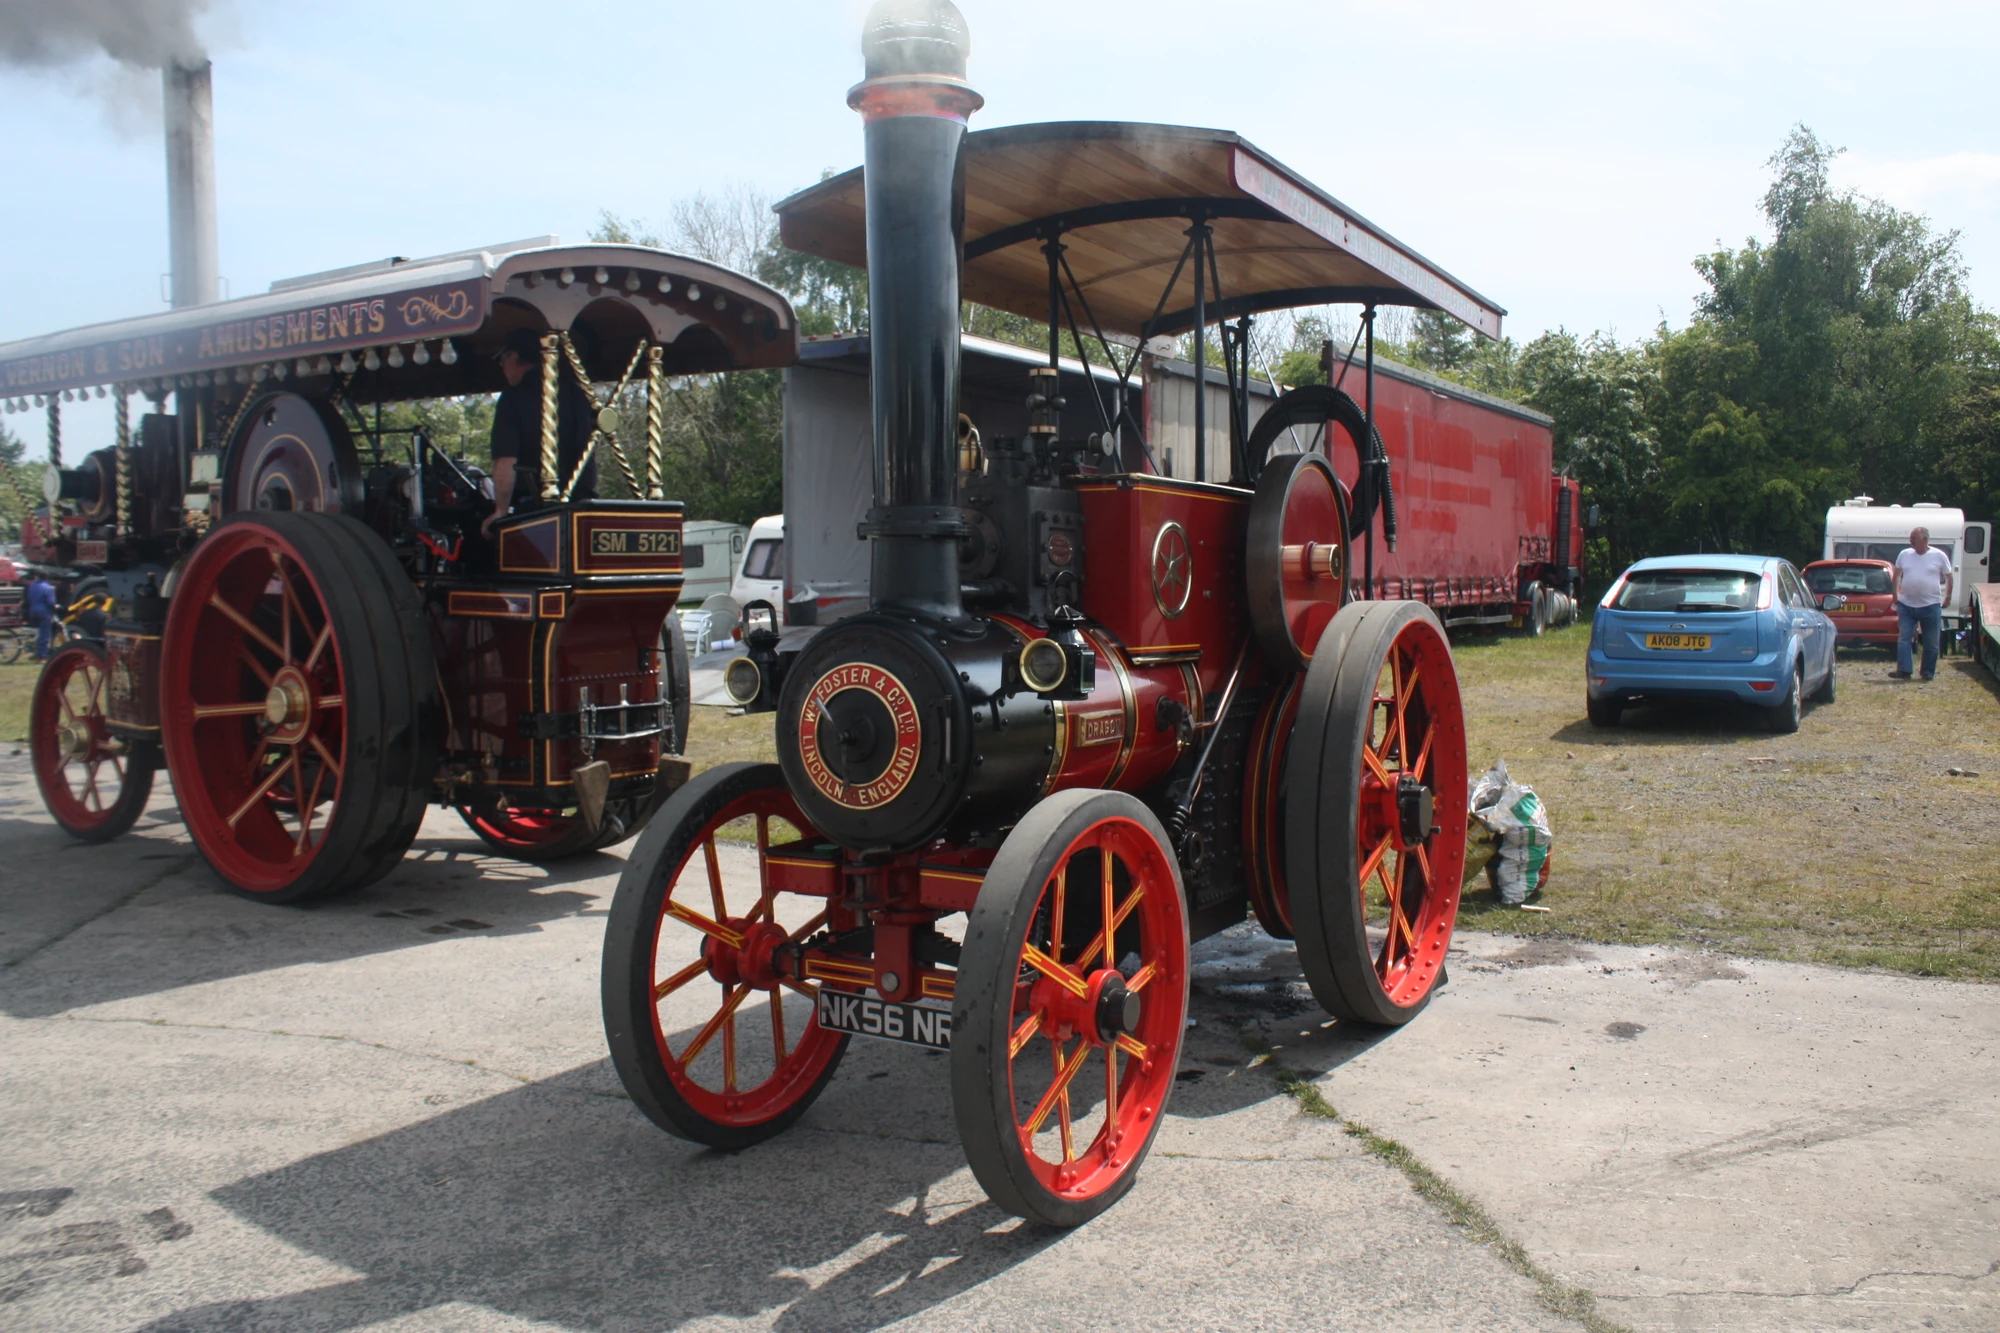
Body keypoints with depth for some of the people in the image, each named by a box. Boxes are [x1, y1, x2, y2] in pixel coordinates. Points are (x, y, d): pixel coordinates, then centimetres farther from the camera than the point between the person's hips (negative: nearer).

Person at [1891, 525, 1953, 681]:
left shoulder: (1939, 556, -3)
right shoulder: (1904, 555, 4)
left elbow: (1948, 577, 6)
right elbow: (1897, 574, 16)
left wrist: (1948, 596, 3)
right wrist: (1896, 594, 11)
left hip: (1930, 606, -2)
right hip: (1906, 605, 2)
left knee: (1931, 643, 5)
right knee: (1903, 639, -5)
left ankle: (1928, 672, 14)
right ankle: (1903, 671, -5)